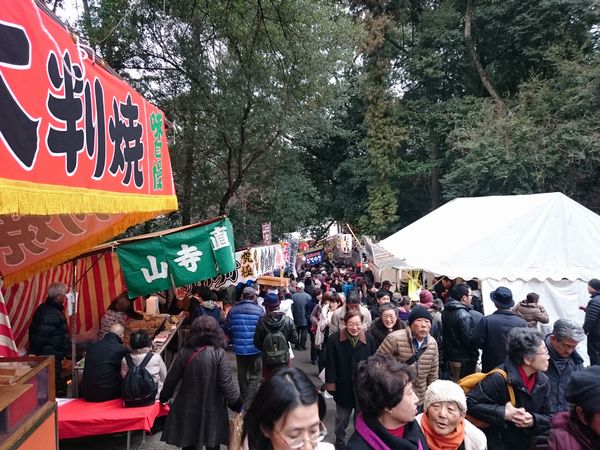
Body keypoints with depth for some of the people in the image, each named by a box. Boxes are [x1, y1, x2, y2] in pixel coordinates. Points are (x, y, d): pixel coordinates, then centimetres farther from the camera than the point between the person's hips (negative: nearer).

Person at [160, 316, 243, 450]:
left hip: (187, 408, 2)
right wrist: (238, 404, -3)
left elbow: (171, 379, -1)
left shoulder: (184, 352, -10)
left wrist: (164, 397, 18)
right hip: (212, 408, -2)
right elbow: (226, 383, -16)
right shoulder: (218, 353, -17)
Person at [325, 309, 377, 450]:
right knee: (342, 418, 17)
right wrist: (331, 383, -9)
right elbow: (330, 364, -9)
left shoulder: (369, 339, -8)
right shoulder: (335, 339, -13)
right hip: (343, 387, -1)